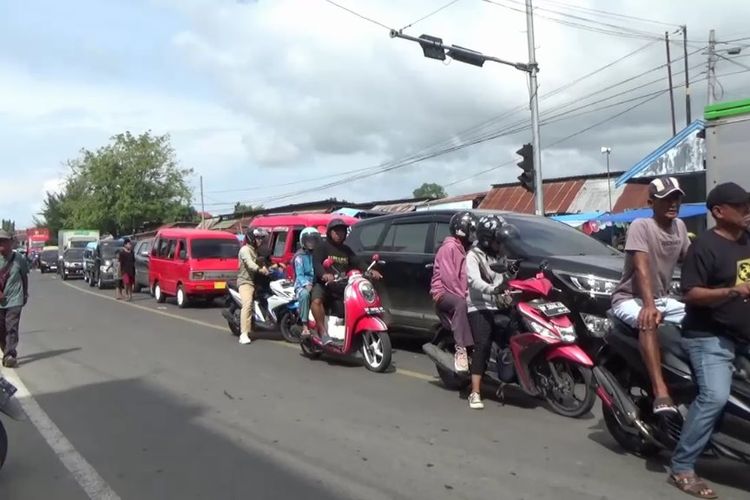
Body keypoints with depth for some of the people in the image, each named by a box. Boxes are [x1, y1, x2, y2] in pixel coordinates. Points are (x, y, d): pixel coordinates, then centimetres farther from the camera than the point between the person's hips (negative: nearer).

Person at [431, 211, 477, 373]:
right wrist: (463, 296, -19)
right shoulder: (449, 247, -9)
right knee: (461, 305, -39)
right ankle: (461, 350, -45)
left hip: (458, 293, 9)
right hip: (444, 292, -9)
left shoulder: (464, 249, 21)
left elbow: (467, 277, 14)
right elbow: (448, 276, -19)